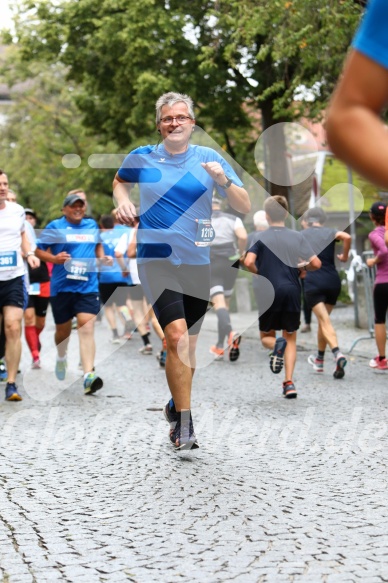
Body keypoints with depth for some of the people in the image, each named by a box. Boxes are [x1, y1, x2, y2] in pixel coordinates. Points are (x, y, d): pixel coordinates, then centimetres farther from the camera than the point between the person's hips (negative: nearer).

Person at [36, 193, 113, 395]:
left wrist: (102, 258, 12)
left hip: (88, 286, 1)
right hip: (62, 286, -1)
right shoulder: (55, 227, 2)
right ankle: (61, 357, 47)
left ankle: (88, 375, -25)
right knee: (62, 328, 13)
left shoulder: (92, 225, 13)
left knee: (86, 327, -15)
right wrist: (54, 258, -14)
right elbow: (39, 250, 3)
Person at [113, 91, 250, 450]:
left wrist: (223, 181, -17)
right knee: (177, 335, -18)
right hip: (157, 259, -2)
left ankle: (177, 407, 34)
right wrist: (123, 202, 3)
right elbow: (120, 181, 24)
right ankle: (185, 423, -12)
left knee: (188, 343, 11)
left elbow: (244, 207, 0)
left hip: (198, 262, 2)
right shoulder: (141, 158, 2)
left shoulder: (209, 159, 2)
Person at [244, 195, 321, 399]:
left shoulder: (261, 237, -3)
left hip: (268, 293, -2)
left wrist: (258, 273, 3)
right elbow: (316, 263, -4)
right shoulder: (297, 237, 2)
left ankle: (276, 345, -21)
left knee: (266, 336, 16)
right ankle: (289, 382, -3)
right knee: (291, 338, 13)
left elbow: (248, 262, -17)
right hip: (292, 291, 2)